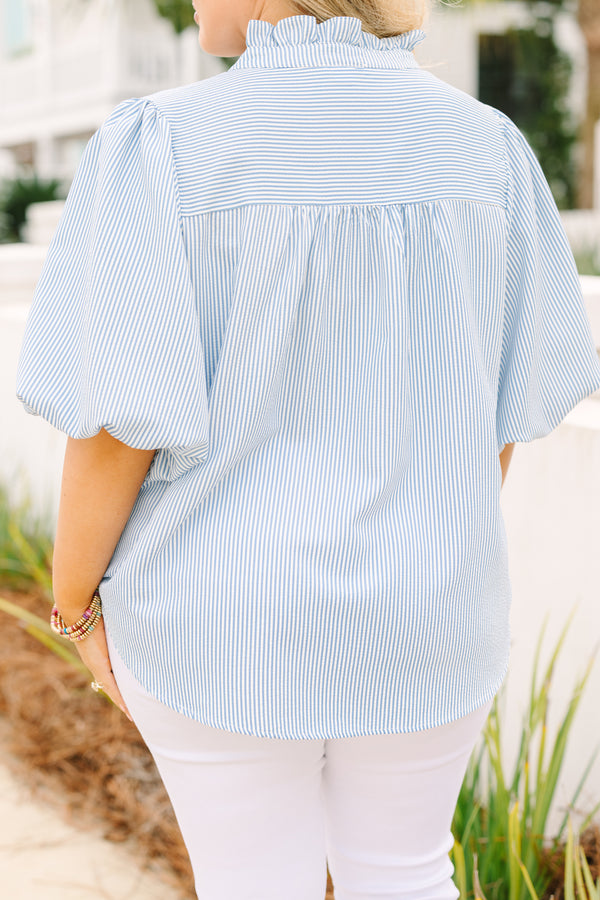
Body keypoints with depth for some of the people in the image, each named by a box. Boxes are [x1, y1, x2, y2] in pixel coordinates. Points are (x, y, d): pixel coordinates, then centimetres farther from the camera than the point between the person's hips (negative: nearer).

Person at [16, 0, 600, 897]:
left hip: (225, 620, -2)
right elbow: (511, 400, -1)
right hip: (423, 615, 3)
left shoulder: (160, 145, -18)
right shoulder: (486, 146, -7)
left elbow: (120, 422, -18)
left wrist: (77, 599, -2)